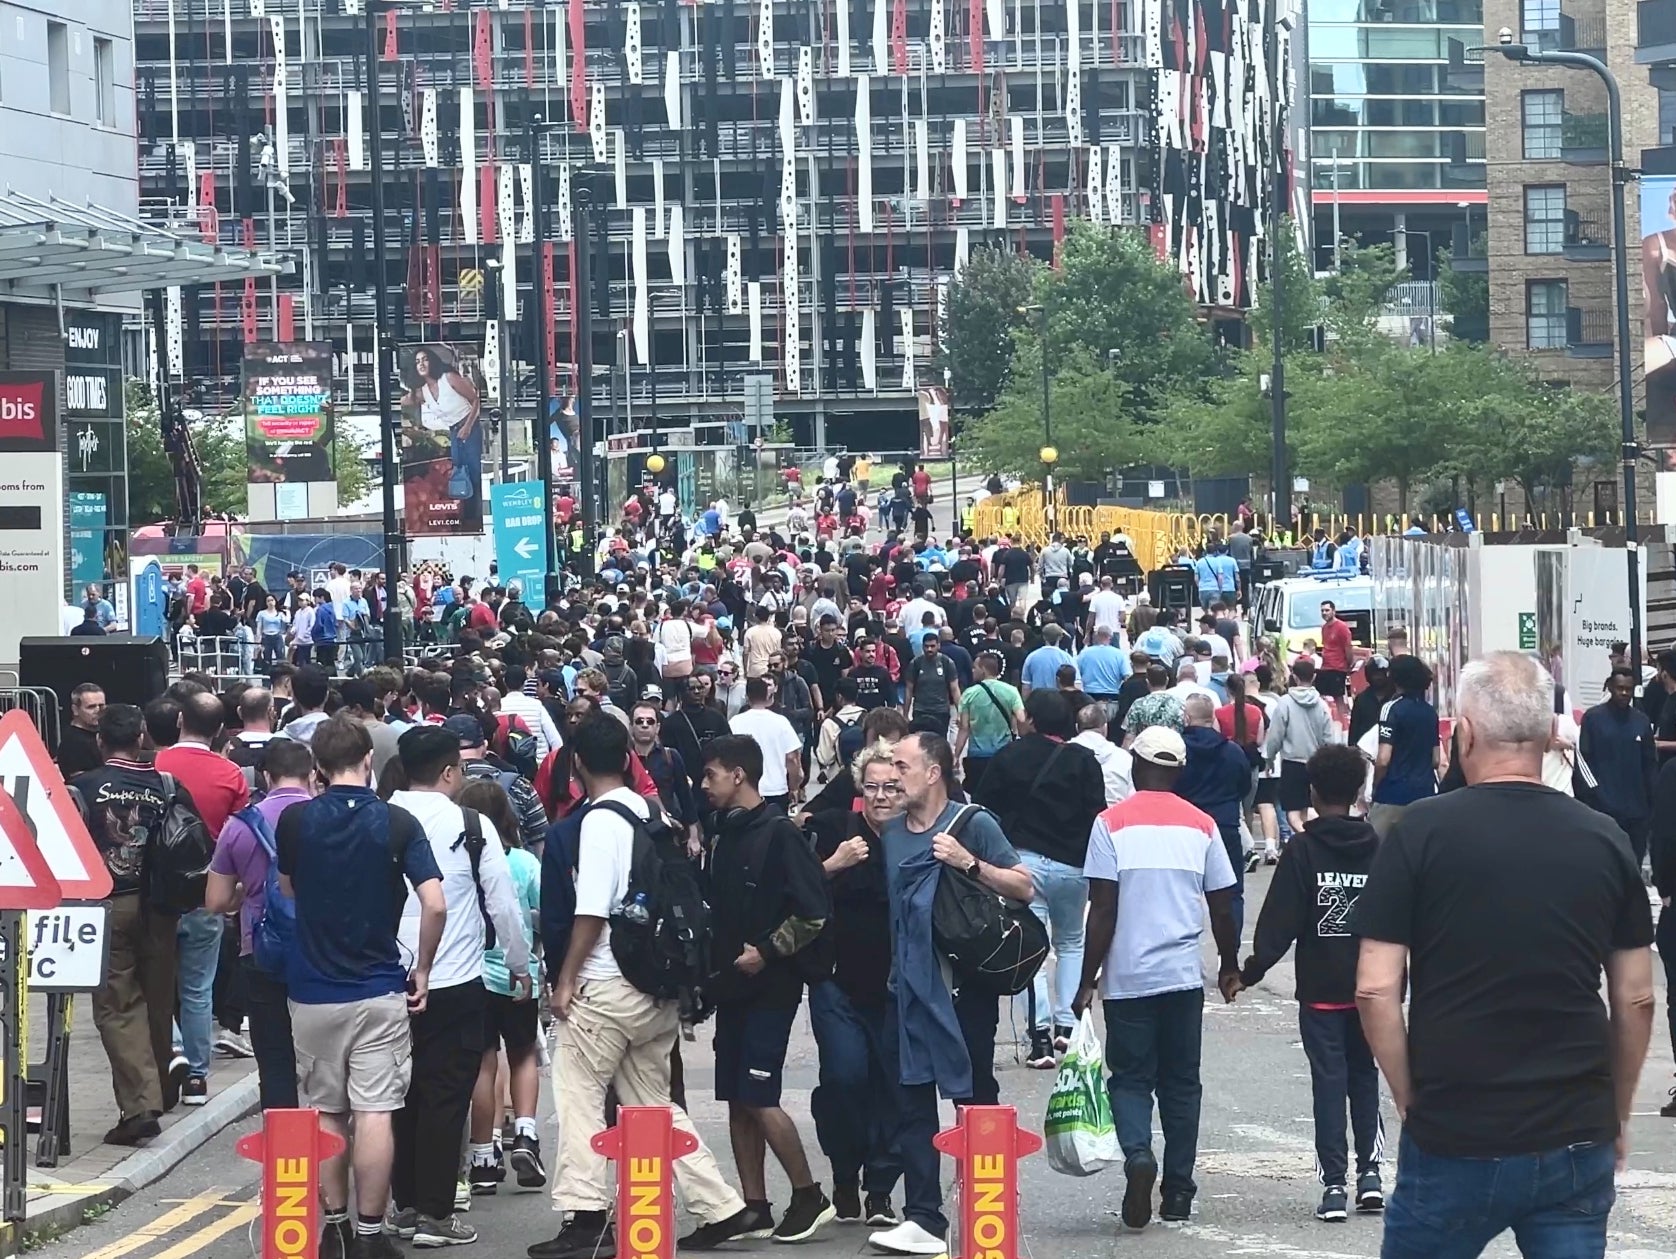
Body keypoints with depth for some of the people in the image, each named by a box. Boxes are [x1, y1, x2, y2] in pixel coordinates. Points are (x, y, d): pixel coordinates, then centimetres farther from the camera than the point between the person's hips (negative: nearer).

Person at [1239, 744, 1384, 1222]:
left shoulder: (1302, 850, -9)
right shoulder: (1378, 849, 1)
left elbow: (1279, 921, -12)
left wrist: (1253, 969, -5)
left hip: (1320, 990, -3)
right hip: (1369, 985, 3)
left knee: (1328, 1080, 1)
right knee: (1364, 1075, 16)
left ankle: (1335, 1183, -4)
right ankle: (1369, 1171, 8)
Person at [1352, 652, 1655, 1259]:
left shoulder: (1421, 832, -7)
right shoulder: (1606, 841, 2)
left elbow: (1376, 991, -9)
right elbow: (1635, 1000, 7)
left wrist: (1411, 1100, 4)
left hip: (1454, 1140, -2)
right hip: (1579, 1140, 2)